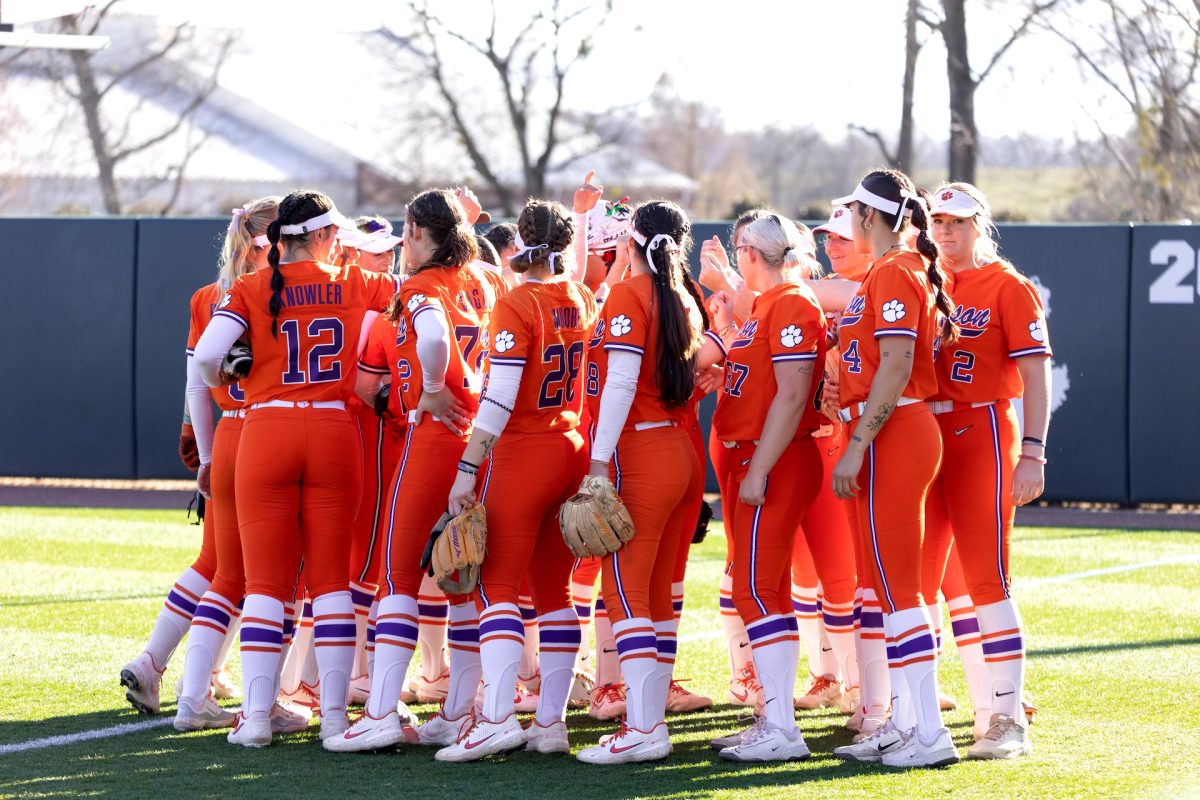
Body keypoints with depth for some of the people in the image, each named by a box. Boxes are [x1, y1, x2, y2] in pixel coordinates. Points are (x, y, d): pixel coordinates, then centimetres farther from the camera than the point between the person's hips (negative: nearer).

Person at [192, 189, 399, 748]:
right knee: (332, 578, 7)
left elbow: (207, 355, -11)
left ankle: (256, 715, 1)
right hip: (335, 434, 0)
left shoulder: (251, 289, 1)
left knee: (266, 581, 4)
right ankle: (334, 713, 5)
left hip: (266, 431, 0)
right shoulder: (360, 286, 5)